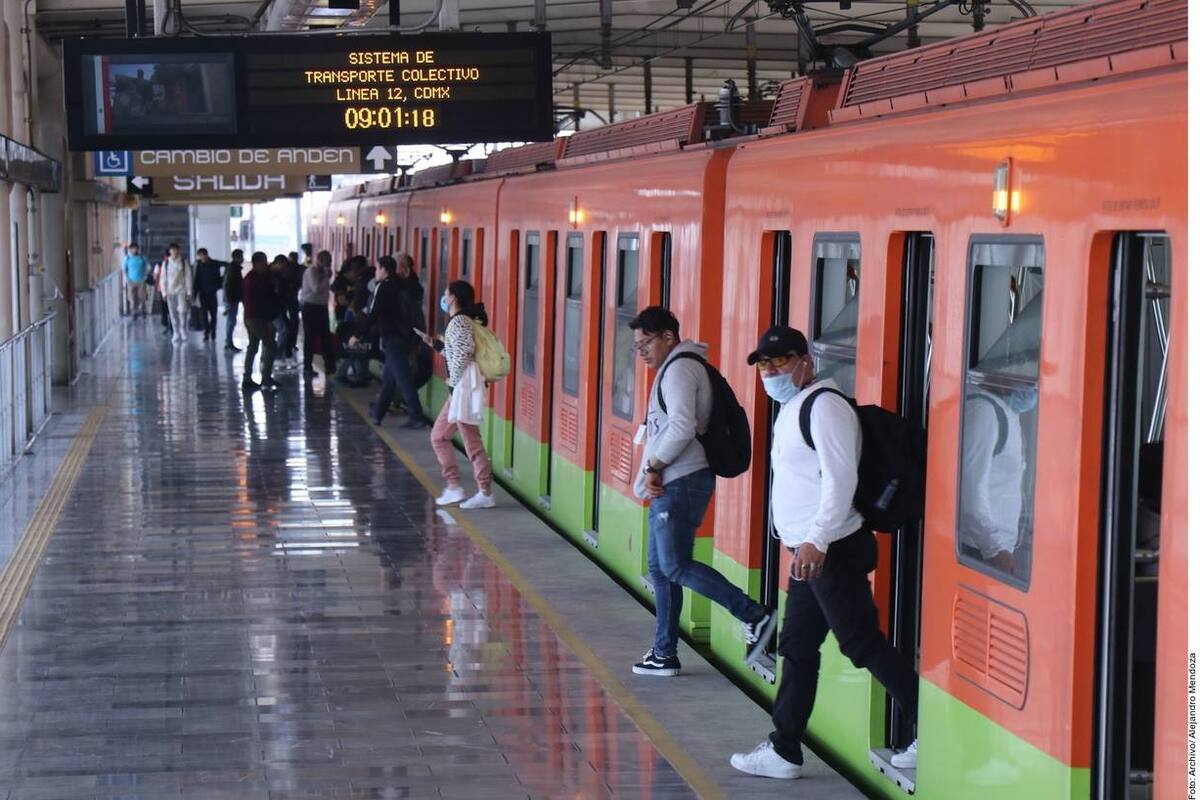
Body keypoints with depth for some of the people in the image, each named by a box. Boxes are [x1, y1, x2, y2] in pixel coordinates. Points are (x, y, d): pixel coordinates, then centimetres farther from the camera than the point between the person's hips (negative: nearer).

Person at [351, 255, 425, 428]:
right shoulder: (399, 287, 15)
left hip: (392, 339, -8)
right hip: (405, 337, 8)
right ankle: (377, 412, 25)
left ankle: (416, 417, -12)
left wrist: (358, 335, -10)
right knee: (389, 377, 16)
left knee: (403, 378, -9)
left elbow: (372, 314, -15)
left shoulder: (383, 287, -10)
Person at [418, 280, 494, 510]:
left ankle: (485, 494, -1)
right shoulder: (458, 321, 16)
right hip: (458, 389, 11)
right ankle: (453, 486, 15)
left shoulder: (458, 322, -13)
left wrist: (453, 379, -18)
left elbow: (464, 351, -26)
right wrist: (434, 343, 20)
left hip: (464, 386, -11)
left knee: (471, 441, -6)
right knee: (439, 436, 14)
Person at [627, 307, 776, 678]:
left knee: (675, 566, -11)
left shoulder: (679, 369, -11)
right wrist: (648, 477, 9)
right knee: (660, 567, 11)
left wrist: (652, 467, -14)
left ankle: (755, 616, -11)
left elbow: (682, 427, -24)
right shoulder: (673, 370, 21)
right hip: (670, 484, 11)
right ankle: (665, 654, 15)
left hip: (681, 483, -11)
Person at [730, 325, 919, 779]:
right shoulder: (791, 410, 18)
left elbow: (841, 480, -22)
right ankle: (783, 751, 18)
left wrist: (816, 540, -28)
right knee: (797, 649, 12)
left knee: (862, 644, -7)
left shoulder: (824, 406, -14)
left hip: (834, 551, -10)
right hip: (809, 553, 10)